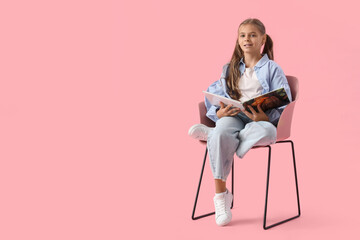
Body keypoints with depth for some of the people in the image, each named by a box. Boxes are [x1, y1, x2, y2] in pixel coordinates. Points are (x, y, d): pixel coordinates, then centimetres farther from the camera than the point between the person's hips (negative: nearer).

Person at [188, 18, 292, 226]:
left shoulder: (272, 68, 9)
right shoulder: (230, 69, 22)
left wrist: (266, 117, -21)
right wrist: (219, 113, -8)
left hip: (261, 120, -2)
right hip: (233, 117, 2)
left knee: (268, 132, -40)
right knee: (221, 134, -36)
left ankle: (210, 134, -24)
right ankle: (221, 195, -26)